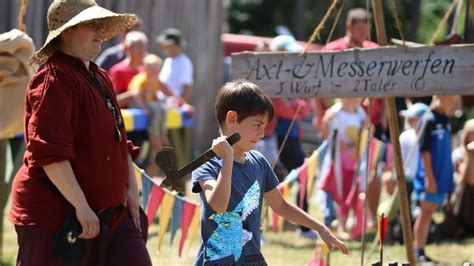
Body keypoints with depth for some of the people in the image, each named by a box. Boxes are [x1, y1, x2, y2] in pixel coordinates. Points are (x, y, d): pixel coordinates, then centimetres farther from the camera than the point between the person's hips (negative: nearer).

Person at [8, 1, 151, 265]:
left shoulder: (100, 78, 16)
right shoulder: (54, 80, -14)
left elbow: (119, 141, 26)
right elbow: (48, 153, -22)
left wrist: (131, 188, 14)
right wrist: (81, 206, -24)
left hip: (110, 210, 9)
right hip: (56, 213, -9)